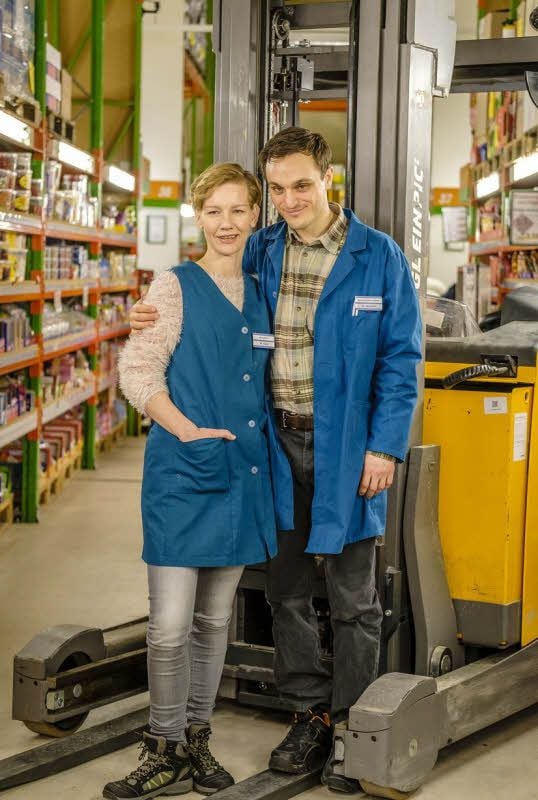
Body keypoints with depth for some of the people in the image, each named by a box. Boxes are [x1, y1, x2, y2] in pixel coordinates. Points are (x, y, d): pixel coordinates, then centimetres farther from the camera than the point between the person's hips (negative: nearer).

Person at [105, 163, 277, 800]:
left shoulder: (261, 296, 12)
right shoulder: (176, 286, -4)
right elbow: (136, 371, -11)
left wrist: (259, 444, 8)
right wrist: (190, 432, -20)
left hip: (243, 473, 5)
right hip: (181, 475, -5)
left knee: (215, 617, 13)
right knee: (170, 623, -5)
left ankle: (196, 739, 26)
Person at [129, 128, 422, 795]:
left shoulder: (378, 256, -5)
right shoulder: (259, 253, 5)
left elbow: (400, 359, -4)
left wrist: (385, 447, -10)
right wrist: (155, 316, -3)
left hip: (346, 448, -4)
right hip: (278, 443, 4)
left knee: (352, 598, 7)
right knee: (286, 589, 12)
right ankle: (310, 713, 28)